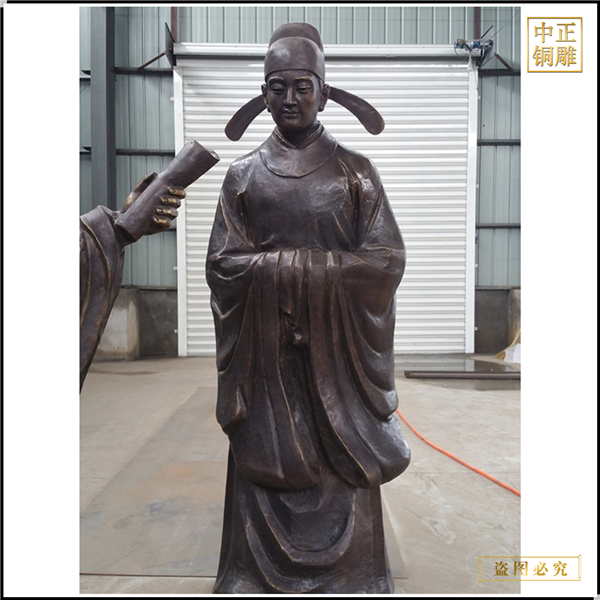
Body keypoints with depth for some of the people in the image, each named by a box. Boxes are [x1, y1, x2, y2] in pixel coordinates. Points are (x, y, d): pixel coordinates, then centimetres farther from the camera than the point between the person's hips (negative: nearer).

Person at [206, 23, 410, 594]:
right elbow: (221, 264, -2)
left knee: (342, 479, 9)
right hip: (266, 359, 1)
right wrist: (326, 264, -11)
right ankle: (262, 579, 32)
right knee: (267, 476, 10)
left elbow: (387, 261, -5)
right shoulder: (243, 174, 6)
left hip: (337, 357, 0)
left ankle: (348, 578, 31)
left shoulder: (355, 173, 4)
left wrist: (276, 265, -12)